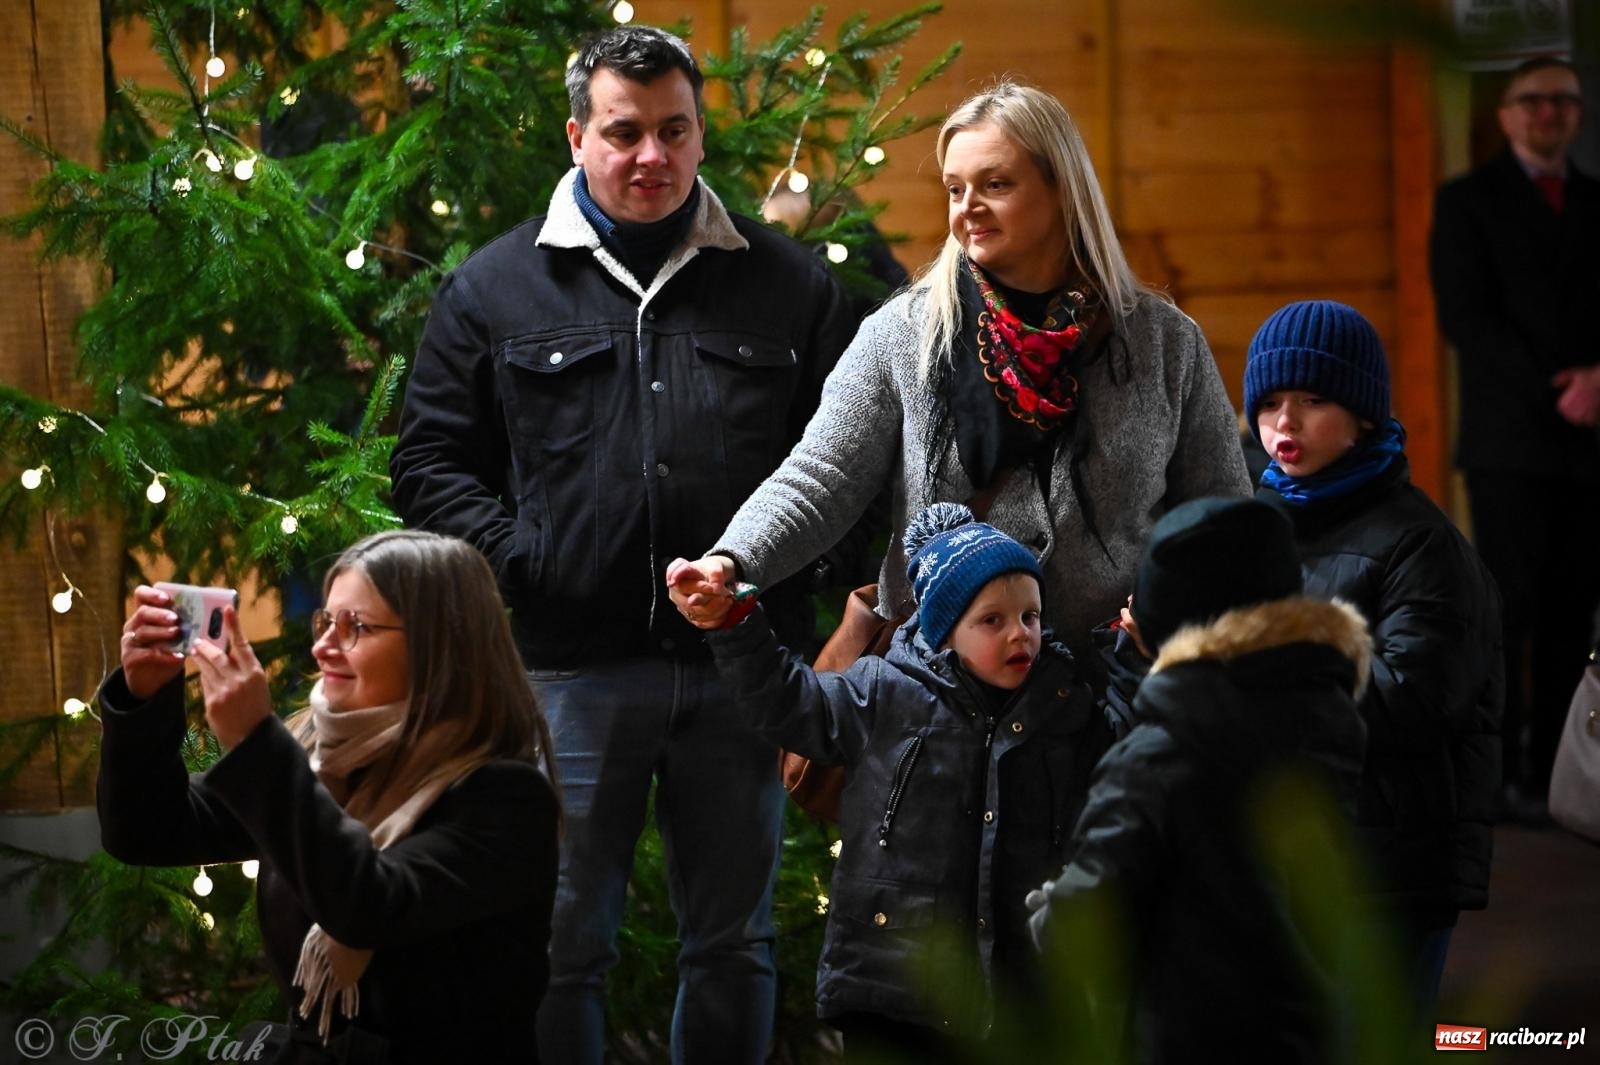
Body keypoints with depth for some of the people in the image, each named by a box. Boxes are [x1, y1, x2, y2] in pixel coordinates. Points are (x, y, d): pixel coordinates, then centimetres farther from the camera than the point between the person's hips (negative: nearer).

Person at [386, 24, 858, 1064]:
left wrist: (796, 576, -5)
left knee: (734, 942, 10)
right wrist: (518, 563, -6)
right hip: (572, 666, -1)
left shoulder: (788, 283, 8)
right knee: (562, 945, 3)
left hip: (741, 665, 1)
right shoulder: (498, 286, 6)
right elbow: (431, 463, 7)